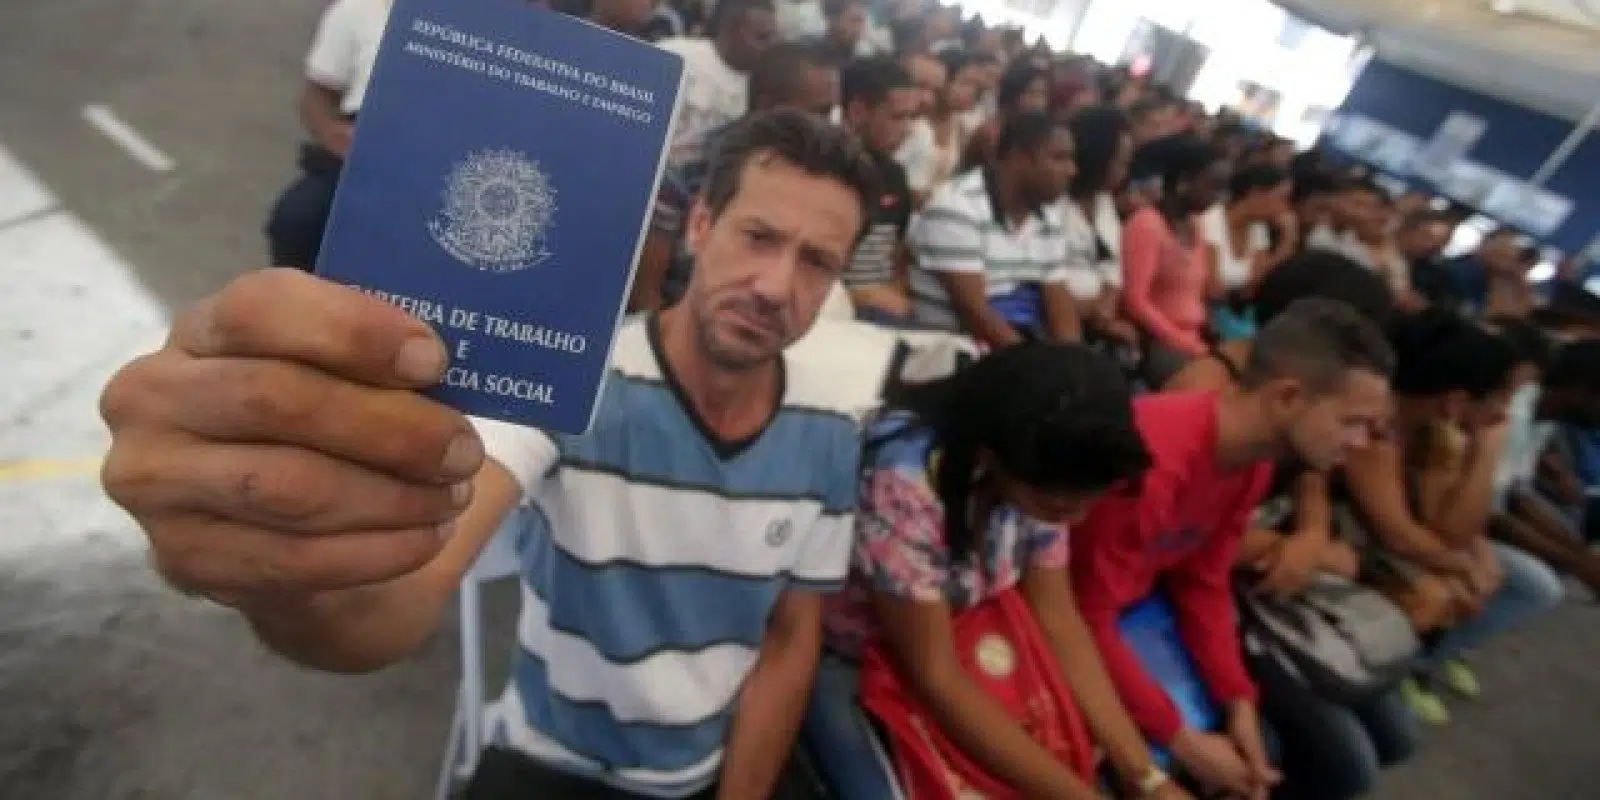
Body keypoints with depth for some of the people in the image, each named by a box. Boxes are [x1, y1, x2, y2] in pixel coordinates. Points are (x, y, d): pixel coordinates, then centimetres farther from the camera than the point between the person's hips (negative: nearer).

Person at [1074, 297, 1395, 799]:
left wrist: (1240, 703, -9)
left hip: (1137, 595, 8)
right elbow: (1088, 620, -29)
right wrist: (1181, 738, -20)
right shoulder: (1150, 464, -36)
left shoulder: (1253, 458, -6)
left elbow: (1203, 583, 2)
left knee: (1253, 747, 5)